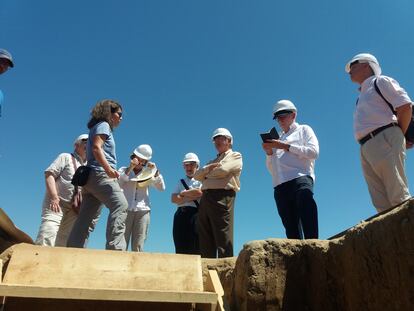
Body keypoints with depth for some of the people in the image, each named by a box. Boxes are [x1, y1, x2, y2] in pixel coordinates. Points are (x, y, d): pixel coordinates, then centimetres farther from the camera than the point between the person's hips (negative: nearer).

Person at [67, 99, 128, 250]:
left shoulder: (98, 127, 29)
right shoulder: (103, 125, 2)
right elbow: (96, 147, -14)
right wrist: (108, 169, -27)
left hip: (91, 176, 10)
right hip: (100, 174, -10)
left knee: (86, 217, 5)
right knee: (120, 205, -24)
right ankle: (115, 246, -34)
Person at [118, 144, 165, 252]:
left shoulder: (147, 173, 17)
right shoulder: (124, 170, 15)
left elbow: (161, 188, 6)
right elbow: (118, 183, -4)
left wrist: (155, 171, -2)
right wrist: (130, 168, -10)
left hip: (143, 211, 1)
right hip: (126, 210, -1)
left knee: (138, 246, -5)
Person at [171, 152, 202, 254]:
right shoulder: (181, 182, 22)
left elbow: (199, 192, -11)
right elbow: (174, 199, 8)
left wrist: (183, 193, 4)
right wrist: (191, 196, -3)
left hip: (195, 214, -4)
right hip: (181, 215, 4)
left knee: (195, 248, -8)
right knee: (181, 248, 2)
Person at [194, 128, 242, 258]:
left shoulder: (235, 156, 10)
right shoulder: (213, 161, 31)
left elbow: (222, 170, -9)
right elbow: (197, 175, 17)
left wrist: (206, 174, 9)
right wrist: (209, 167, -2)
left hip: (222, 197, -7)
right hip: (205, 198, 7)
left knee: (223, 239, -10)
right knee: (205, 239, 3)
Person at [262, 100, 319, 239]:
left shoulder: (304, 130, 19)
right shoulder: (278, 139, 29)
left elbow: (314, 152, -2)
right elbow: (272, 169, 27)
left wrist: (285, 146, -5)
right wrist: (269, 152, 8)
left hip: (300, 178, -4)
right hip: (280, 186, 5)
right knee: (291, 227, -2)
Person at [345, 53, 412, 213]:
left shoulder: (381, 81, 10)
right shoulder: (362, 96, 31)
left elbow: (405, 107, -3)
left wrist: (397, 136, 3)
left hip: (384, 140, -7)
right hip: (366, 149, 7)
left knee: (400, 198, -14)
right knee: (382, 204, -3)